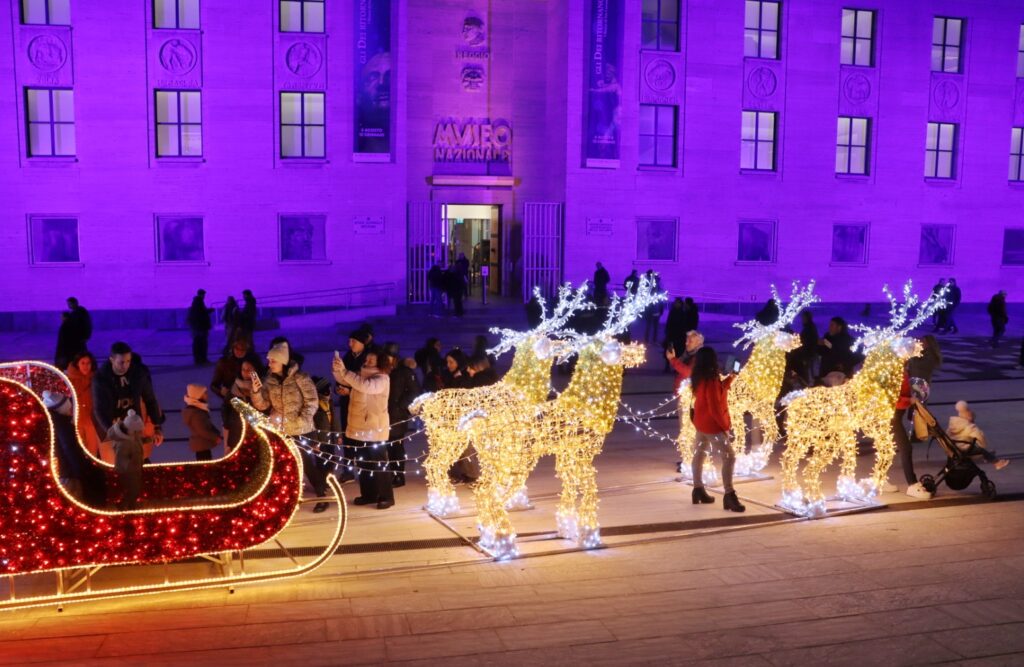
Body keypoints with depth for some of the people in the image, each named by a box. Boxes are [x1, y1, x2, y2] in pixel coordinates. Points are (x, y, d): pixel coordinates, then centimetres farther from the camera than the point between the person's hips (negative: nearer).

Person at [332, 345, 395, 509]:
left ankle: (386, 496, 6)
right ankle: (369, 494, 24)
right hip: (359, 426, 8)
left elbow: (365, 386, -33)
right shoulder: (363, 375, 12)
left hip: (374, 428, -8)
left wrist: (344, 371, -35)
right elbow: (343, 380, 6)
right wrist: (337, 369, -17)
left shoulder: (382, 379, -14)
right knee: (363, 463, 14)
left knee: (379, 463, -2)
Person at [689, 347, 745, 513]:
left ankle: (698, 490, 24)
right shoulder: (710, 380, -23)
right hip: (712, 425, -10)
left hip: (701, 423, 10)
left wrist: (729, 380, 10)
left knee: (699, 454, 15)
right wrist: (725, 426, -16)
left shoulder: (699, 378, 4)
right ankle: (729, 496, -11)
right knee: (729, 457, -8)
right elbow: (715, 407, -24)